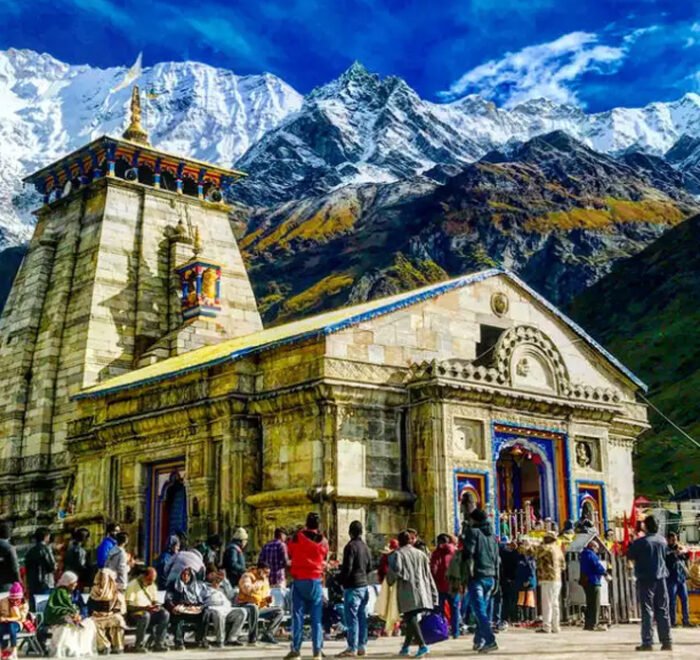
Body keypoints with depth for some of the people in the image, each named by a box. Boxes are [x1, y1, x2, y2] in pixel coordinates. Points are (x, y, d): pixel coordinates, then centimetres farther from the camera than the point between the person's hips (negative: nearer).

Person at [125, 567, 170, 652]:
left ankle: (158, 644, -19)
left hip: (149, 613, 6)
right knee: (145, 615, -38)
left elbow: (155, 601, 14)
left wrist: (157, 606, -11)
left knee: (165, 614, -19)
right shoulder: (132, 585, -10)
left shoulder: (152, 585, 11)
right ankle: (139, 645, -27)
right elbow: (128, 606, -17)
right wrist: (144, 608, -29)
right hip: (133, 615, -6)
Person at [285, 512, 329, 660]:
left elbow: (290, 553, 7)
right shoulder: (323, 541, 1)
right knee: (317, 617, 5)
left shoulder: (297, 537, -6)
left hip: (299, 580, -2)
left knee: (298, 615, 1)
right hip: (316, 581, 2)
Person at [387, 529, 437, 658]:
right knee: (411, 618, 16)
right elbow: (428, 575, 15)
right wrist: (434, 595, 17)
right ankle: (406, 646, 25)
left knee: (410, 618, -8)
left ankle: (422, 645, -23)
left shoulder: (397, 554, -1)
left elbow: (395, 570, -15)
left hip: (407, 592, -6)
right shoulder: (420, 554, 15)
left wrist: (390, 580, 7)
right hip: (422, 593, 6)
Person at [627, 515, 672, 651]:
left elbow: (630, 556, -3)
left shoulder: (640, 542, -13)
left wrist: (631, 545, 12)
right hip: (661, 578, 4)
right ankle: (667, 641, 9)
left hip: (646, 579, -4)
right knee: (663, 610, 9)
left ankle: (647, 642, -5)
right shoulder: (663, 541, 4)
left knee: (647, 611, -2)